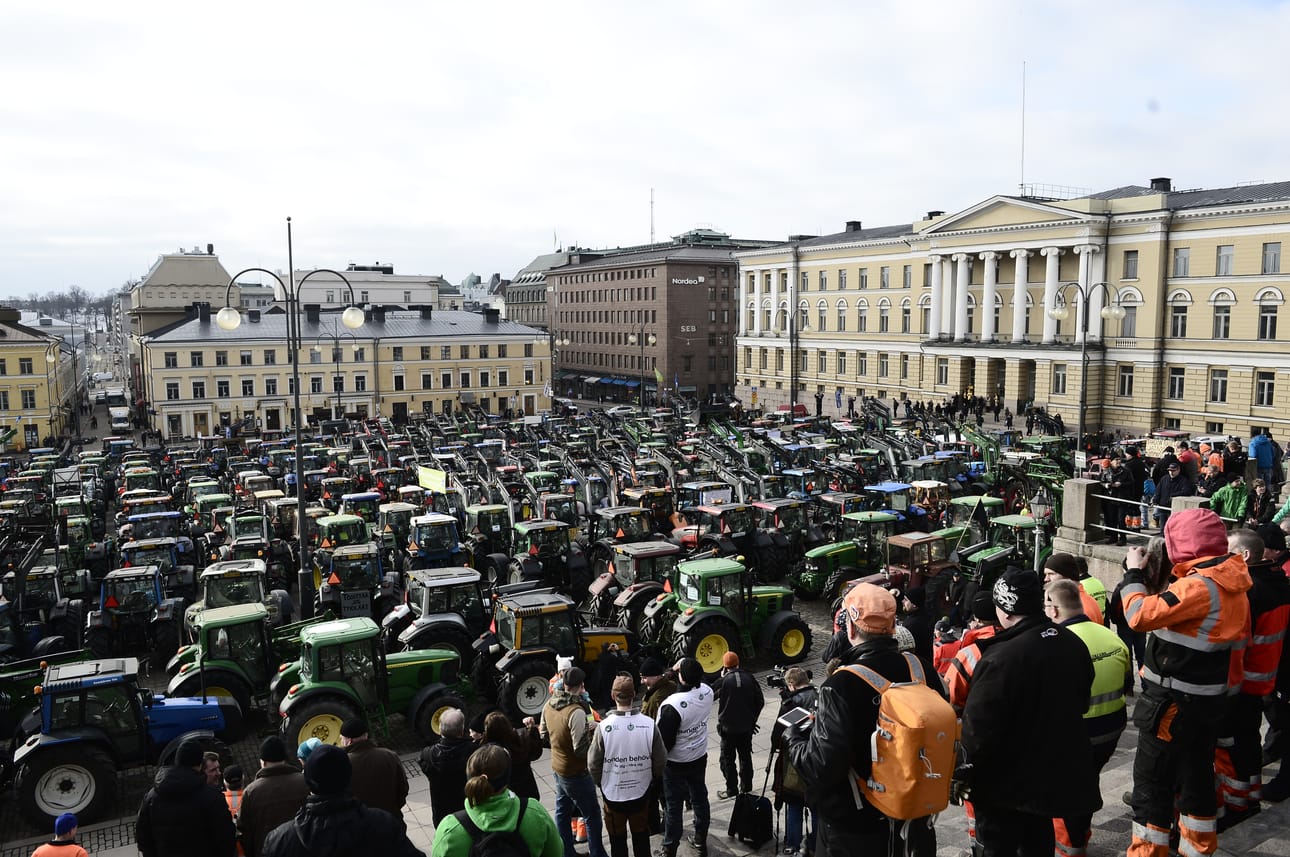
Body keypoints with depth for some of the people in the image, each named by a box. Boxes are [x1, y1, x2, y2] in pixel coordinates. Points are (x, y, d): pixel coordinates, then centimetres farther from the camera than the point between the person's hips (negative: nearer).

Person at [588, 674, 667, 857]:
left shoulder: (604, 727, -22)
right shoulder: (649, 724, -18)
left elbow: (593, 763, -12)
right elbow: (660, 760, -8)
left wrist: (600, 783, 8)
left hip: (612, 794, -1)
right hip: (641, 793, 1)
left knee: (618, 842, 19)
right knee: (641, 839, 22)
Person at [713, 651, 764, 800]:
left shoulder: (723, 681, -16)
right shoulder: (749, 678, -4)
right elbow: (760, 701, 1)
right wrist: (752, 719, 12)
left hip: (728, 727, -4)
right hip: (747, 726, 4)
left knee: (728, 759, 8)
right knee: (745, 756, 18)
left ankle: (731, 789, 11)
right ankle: (746, 787, 27)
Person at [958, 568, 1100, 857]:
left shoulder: (1002, 658, -29)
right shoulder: (1073, 644, -2)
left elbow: (979, 726, -26)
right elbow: (1081, 700, 14)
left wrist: (964, 773, -12)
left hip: (1009, 784, -8)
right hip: (1058, 772, 8)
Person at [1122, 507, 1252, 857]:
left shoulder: (1200, 586, -24)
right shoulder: (1231, 582, 5)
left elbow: (1140, 615, -27)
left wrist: (1135, 573, -16)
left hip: (1175, 703, -9)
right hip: (1209, 699, 9)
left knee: (1152, 780, 2)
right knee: (1197, 774, 20)